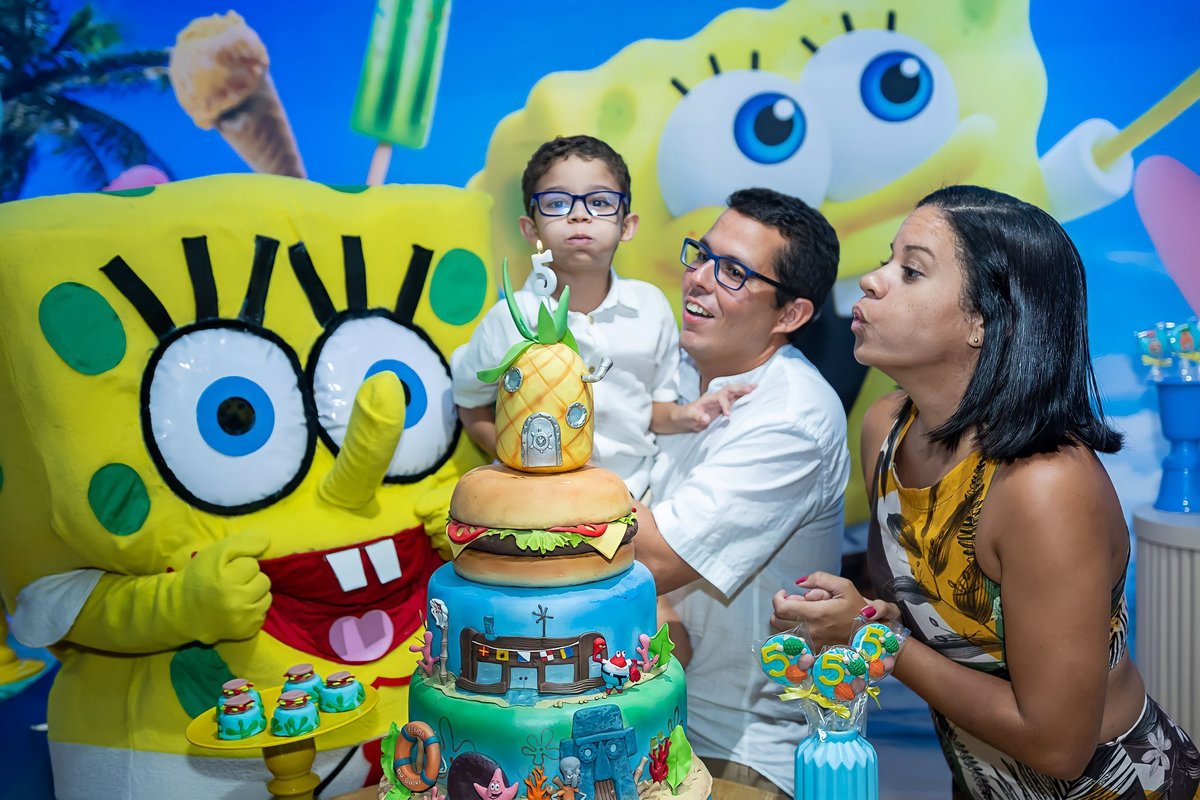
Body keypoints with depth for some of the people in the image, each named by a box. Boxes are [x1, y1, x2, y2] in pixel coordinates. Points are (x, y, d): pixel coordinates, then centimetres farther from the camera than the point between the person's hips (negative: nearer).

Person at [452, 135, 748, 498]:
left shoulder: (650, 305, -1)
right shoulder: (510, 319, -9)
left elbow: (654, 406, 9)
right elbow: (472, 405, 5)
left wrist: (681, 415, -12)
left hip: (634, 492, 1)